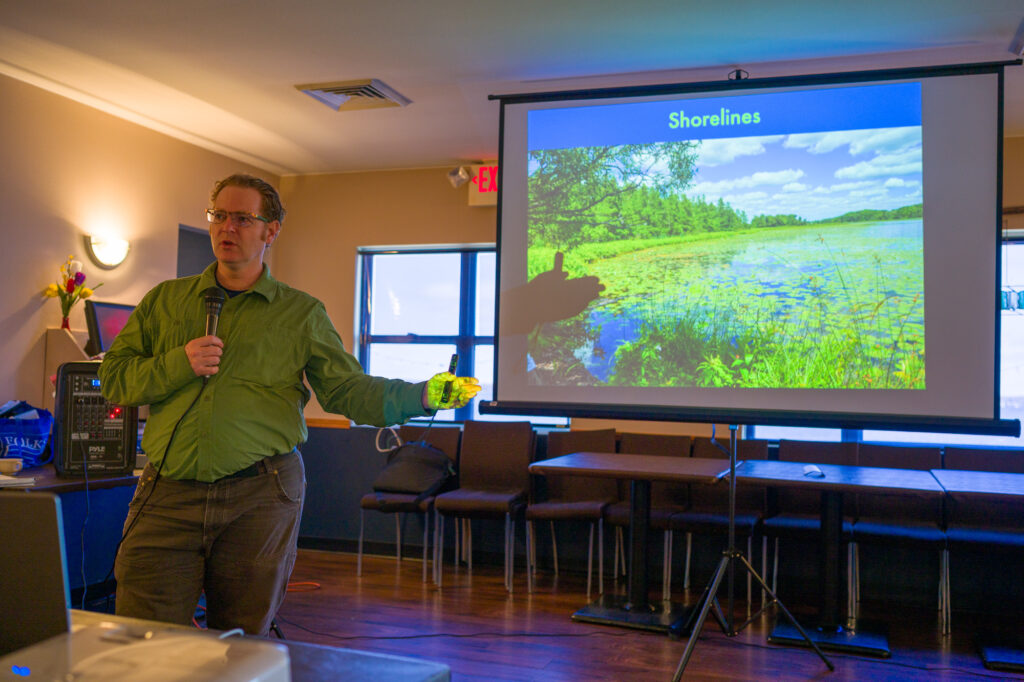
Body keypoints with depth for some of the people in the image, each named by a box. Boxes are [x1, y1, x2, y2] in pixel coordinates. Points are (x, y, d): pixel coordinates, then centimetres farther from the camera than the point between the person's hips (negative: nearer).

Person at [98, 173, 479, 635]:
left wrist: (422, 395, -13)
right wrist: (178, 365, -9)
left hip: (259, 497, -1)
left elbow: (348, 390, 2)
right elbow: (113, 377, 9)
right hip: (169, 494, 1)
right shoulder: (165, 300, 13)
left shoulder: (301, 314, 7)